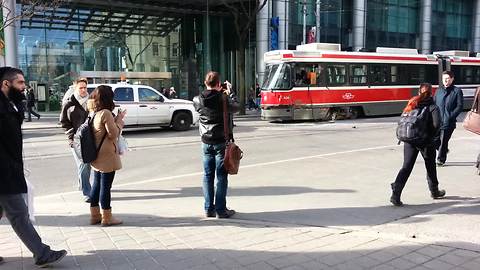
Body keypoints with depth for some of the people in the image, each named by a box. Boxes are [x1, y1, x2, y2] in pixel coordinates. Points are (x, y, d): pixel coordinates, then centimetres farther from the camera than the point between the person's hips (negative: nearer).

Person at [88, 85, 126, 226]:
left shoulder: (94, 113, 9)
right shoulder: (106, 113, -18)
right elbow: (113, 134, -17)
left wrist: (116, 119, 8)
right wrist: (119, 120, -5)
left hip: (96, 156, 9)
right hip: (107, 156, -9)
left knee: (97, 184, 16)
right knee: (106, 186, -1)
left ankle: (95, 215, 25)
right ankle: (106, 217, 9)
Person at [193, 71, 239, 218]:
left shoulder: (198, 100, -3)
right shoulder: (223, 98, -14)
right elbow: (235, 108, 1)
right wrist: (229, 94, 13)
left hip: (206, 142, 4)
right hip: (221, 141, -4)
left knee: (208, 175, 11)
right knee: (221, 176, 3)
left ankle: (209, 209, 17)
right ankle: (221, 210, 7)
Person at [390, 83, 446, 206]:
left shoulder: (412, 104, 7)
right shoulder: (433, 107, -5)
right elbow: (436, 124, -18)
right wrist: (431, 136, -5)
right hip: (425, 142, -3)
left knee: (406, 167, 2)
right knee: (430, 167, 19)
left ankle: (395, 195, -11)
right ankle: (434, 191, 38)